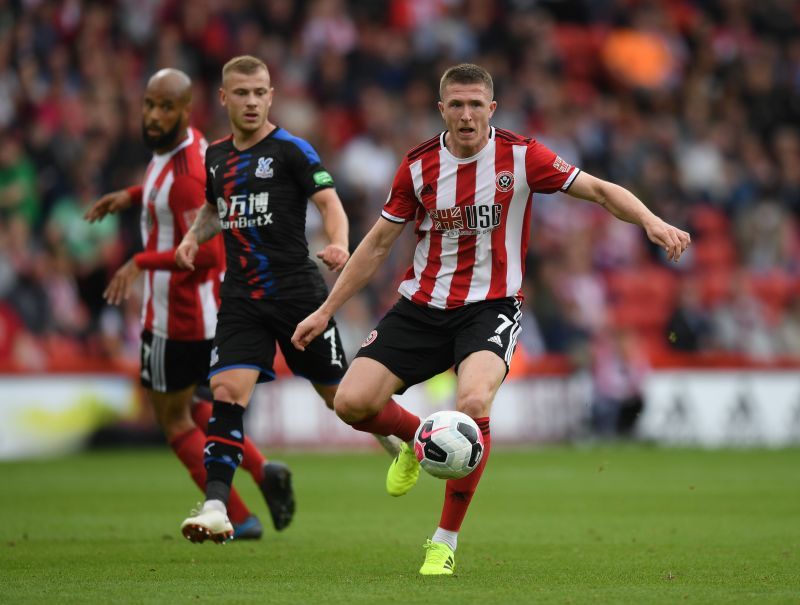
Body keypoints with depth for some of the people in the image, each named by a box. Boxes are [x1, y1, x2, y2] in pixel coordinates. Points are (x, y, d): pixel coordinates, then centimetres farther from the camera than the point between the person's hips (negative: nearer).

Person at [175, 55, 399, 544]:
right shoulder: (217, 156, 12)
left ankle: (400, 440, 38)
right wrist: (194, 238, 8)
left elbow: (330, 202, -12)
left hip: (298, 292, -4)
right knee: (227, 391, -14)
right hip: (242, 298, 4)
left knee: (341, 395, 7)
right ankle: (216, 508, -19)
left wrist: (339, 245, -32)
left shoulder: (291, 149, -5)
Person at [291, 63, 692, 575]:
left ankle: (446, 542, -13)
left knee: (472, 403, -32)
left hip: (490, 306, -3)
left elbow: (599, 190, -6)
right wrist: (326, 311, 9)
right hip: (423, 305, 3)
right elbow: (378, 244, 9)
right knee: (352, 402, -14)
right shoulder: (419, 166, 1)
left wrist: (652, 222, -24)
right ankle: (416, 439, 23)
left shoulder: (520, 156, -6)